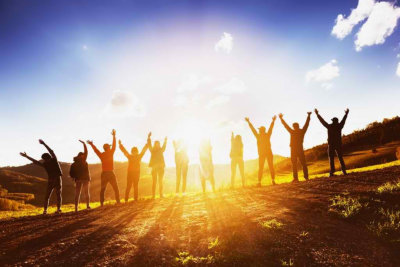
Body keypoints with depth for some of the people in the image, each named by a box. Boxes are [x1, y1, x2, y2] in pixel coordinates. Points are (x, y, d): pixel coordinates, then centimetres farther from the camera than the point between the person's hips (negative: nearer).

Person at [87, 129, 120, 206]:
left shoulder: (101, 155, 4)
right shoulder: (111, 153, -4)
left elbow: (95, 150, 19)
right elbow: (114, 145, 7)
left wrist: (91, 144, 36)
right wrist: (114, 136, 17)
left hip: (104, 173, 3)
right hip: (110, 173, -3)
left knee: (102, 189, 10)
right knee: (115, 188, 5)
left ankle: (102, 203, 5)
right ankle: (118, 201, 0)